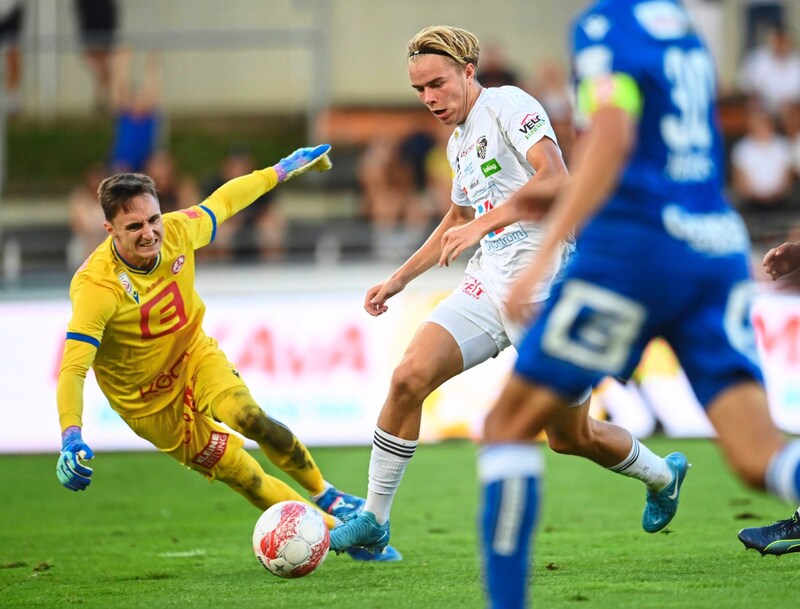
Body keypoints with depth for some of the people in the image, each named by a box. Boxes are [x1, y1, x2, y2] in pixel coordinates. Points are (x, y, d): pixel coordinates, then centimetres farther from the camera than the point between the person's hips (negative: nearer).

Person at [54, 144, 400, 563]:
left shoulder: (176, 232, -17)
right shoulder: (95, 288, -33)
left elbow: (222, 201, 5)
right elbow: (72, 370, -37)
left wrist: (284, 169, 16)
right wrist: (71, 440, -53)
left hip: (194, 355, 3)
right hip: (150, 402, -3)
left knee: (249, 417, -25)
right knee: (241, 474, -7)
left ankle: (328, 499, -4)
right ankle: (335, 530, 7)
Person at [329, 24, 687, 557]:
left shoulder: (509, 105, -9)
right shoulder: (458, 143, 16)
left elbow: (555, 179, -25)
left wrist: (482, 224, -32)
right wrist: (399, 280, 25)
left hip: (548, 288, -7)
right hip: (489, 286, 7)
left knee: (571, 437, 5)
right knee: (410, 377, -15)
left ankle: (663, 475, 35)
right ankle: (373, 521, -7)